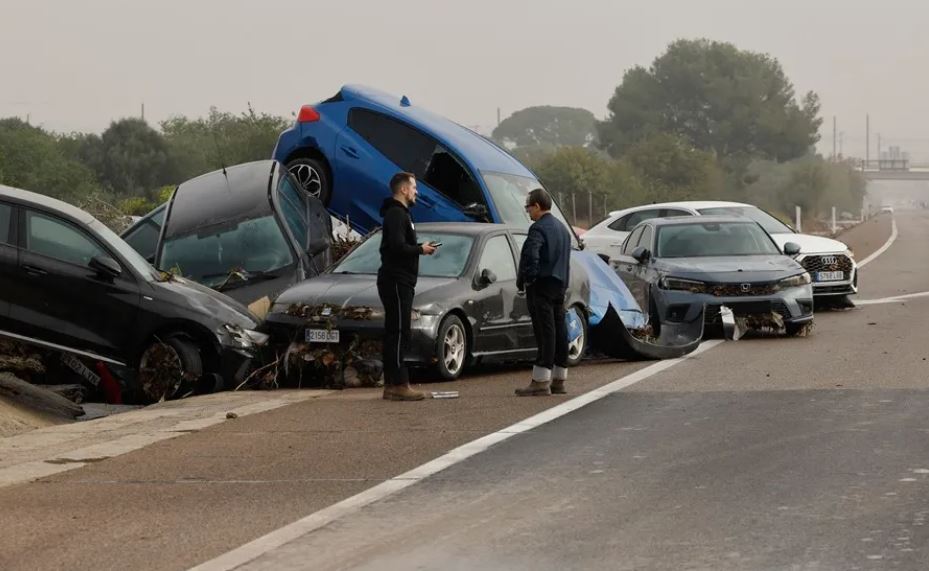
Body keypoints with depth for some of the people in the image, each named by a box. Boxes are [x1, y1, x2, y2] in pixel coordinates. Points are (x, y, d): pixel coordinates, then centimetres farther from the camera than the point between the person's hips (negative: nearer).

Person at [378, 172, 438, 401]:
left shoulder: (400, 213, 21)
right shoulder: (396, 214, -13)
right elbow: (398, 247, -23)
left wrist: (420, 248, 7)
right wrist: (421, 249, -9)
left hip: (401, 281, 11)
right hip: (396, 281, -11)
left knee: (394, 334, 11)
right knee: (398, 333, -11)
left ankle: (391, 385, 13)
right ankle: (399, 384, -13)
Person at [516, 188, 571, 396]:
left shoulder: (539, 228, -13)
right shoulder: (562, 228, 18)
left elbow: (531, 255, -26)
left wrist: (526, 279, -14)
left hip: (542, 285, -9)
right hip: (560, 284, 9)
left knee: (544, 332, -11)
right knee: (559, 331, 11)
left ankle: (541, 381, -13)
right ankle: (559, 380, 16)